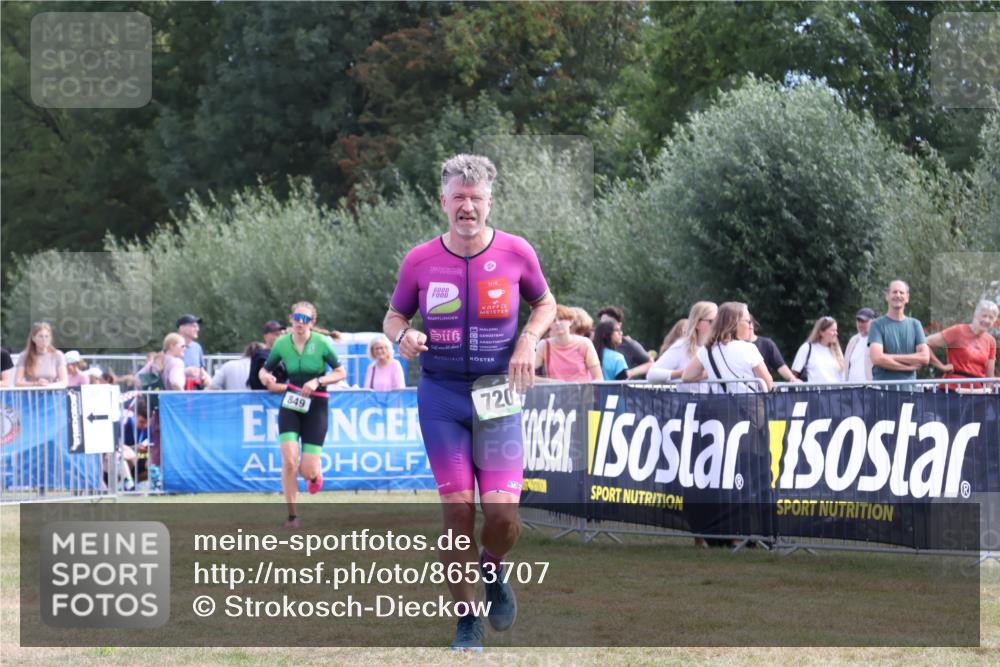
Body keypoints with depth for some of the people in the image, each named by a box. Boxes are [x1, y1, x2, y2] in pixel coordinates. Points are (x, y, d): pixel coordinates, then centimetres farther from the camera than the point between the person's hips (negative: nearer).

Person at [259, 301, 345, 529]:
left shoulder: (321, 343, -12)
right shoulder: (282, 344, -5)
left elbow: (340, 372, -5)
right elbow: (264, 370, 6)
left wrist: (318, 381, -21)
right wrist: (265, 377, -18)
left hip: (316, 406, -2)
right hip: (291, 404, 2)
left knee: (307, 472, -7)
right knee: (289, 461, -16)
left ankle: (316, 472, 33)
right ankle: (292, 515, -1)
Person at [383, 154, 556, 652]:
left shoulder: (516, 253, -2)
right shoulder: (420, 261, -2)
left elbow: (544, 303, 15)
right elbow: (394, 315, 12)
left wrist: (528, 340, -4)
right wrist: (402, 336, -12)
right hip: (440, 394, 0)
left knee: (503, 513, -10)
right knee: (457, 509, -4)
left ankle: (493, 569, 27)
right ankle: (466, 622, 10)